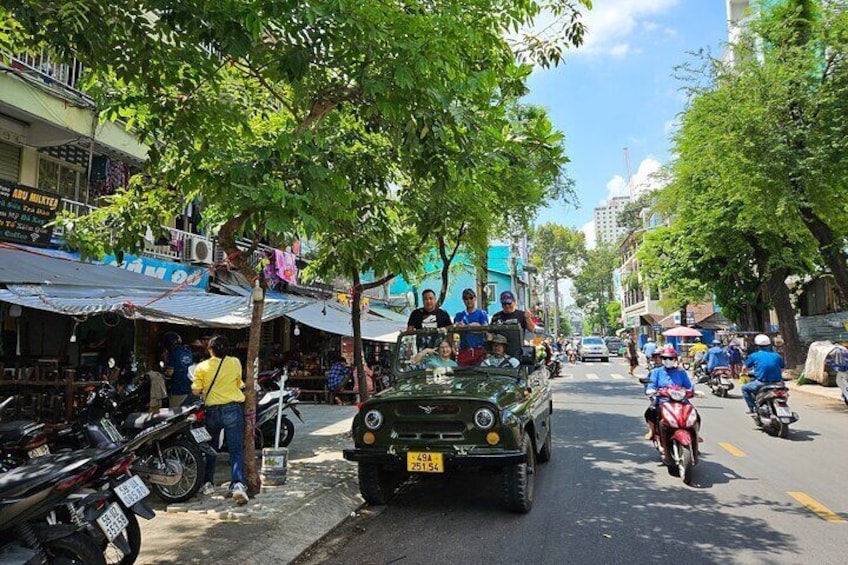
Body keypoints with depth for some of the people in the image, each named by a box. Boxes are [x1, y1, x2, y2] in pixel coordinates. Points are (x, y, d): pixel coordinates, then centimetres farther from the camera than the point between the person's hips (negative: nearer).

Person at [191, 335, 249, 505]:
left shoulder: (202, 367, -1)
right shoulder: (235, 362, 2)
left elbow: (196, 390, -3)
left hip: (212, 410, 1)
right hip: (233, 409, -1)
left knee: (211, 448, 20)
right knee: (236, 450, -4)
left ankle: (208, 483, 27)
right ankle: (238, 484, -21)